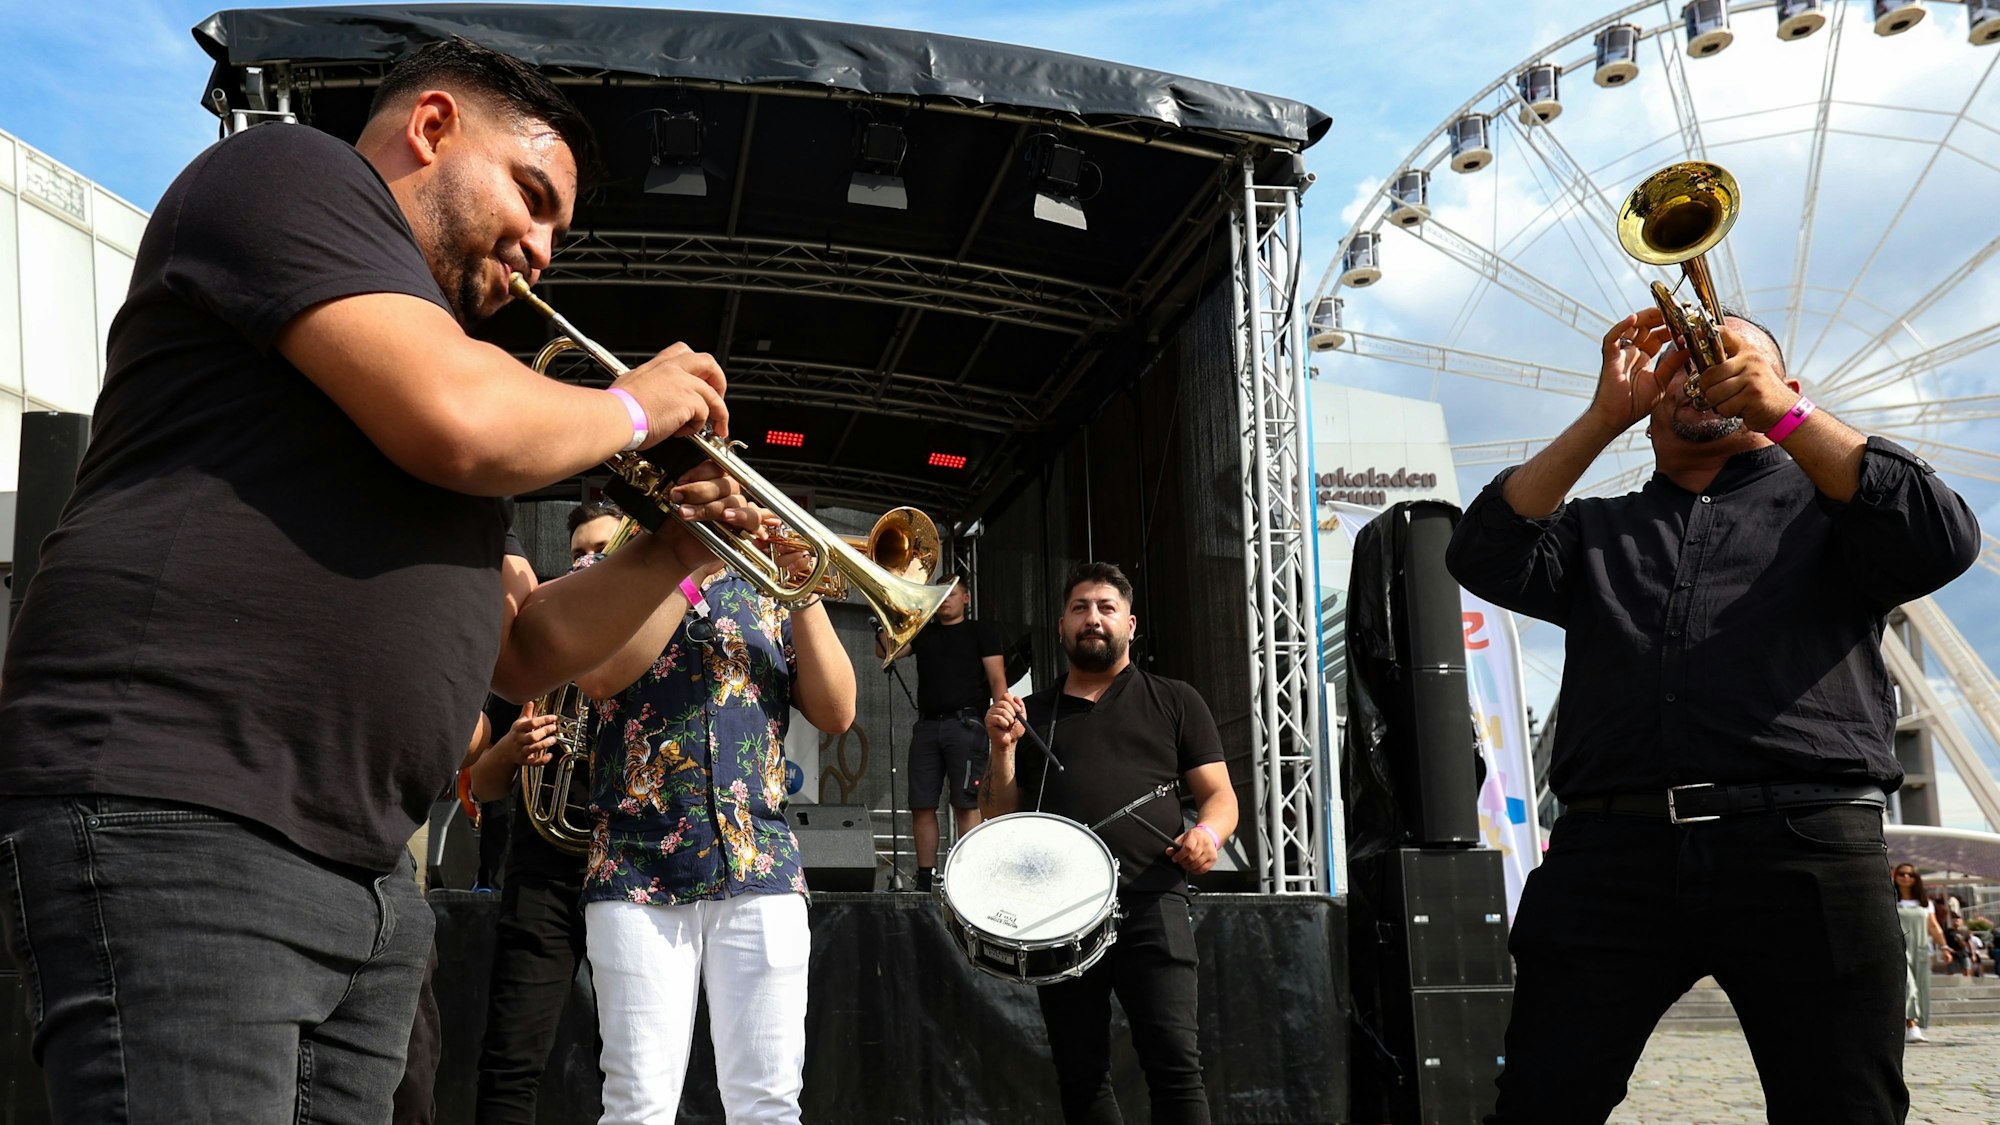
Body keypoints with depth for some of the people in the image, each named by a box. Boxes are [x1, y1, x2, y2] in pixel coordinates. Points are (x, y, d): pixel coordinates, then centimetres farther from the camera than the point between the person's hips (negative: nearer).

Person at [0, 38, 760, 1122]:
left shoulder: (425, 339, 27)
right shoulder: (287, 168, 2)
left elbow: (515, 655, 24)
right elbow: (460, 420, -17)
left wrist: (670, 552, 13)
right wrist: (633, 407, 1)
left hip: (364, 872, 9)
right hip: (171, 826, -9)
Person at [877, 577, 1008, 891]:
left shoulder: (981, 631, 10)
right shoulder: (923, 633, 22)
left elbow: (997, 680, 2)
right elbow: (885, 650, 9)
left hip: (965, 724, -4)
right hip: (927, 725, 5)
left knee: (966, 804, -10)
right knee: (921, 805, 1)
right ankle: (925, 879, 6)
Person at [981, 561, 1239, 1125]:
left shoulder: (1174, 702, 12)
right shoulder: (1032, 712, 18)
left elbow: (1218, 793, 7)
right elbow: (1000, 817, 15)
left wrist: (1209, 831, -15)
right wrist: (1002, 746, -1)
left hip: (1149, 904, -3)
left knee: (1175, 1063, -14)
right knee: (1080, 1074, 9)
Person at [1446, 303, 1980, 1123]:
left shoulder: (1825, 502, 19)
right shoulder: (1599, 530, 23)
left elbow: (1940, 540, -2)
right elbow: (1487, 559, 4)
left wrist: (1786, 412, -7)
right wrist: (1603, 417, 0)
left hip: (1801, 848, -1)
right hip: (1610, 854, 1)